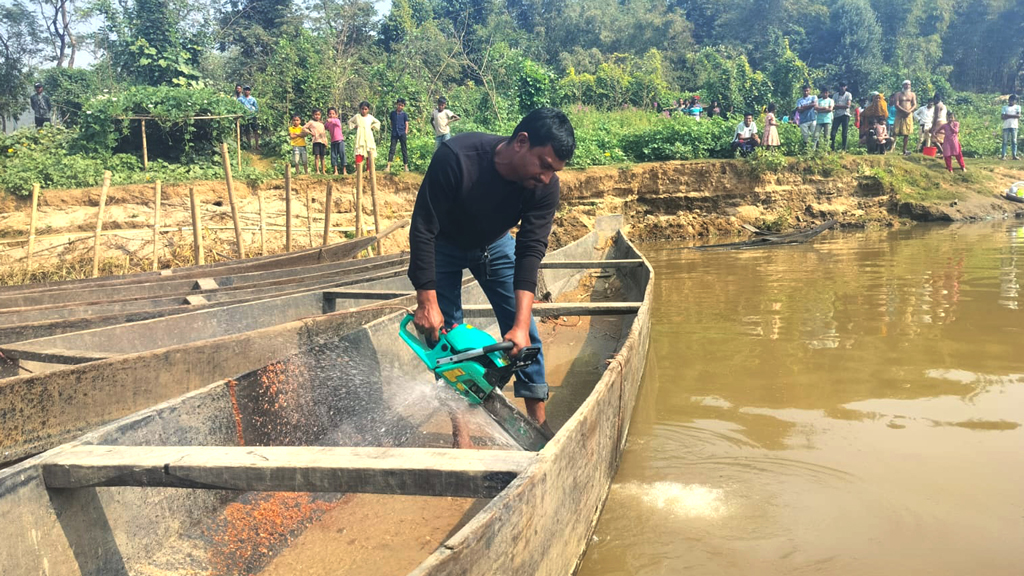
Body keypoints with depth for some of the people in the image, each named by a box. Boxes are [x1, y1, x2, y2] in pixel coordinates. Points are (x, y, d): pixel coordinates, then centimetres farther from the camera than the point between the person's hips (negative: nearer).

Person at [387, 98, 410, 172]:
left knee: (404, 149, 4)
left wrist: (406, 133, -6)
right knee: (392, 149, -4)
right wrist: (392, 129, 10)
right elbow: (391, 122, 16)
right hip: (394, 133, 1)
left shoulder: (404, 114, 1)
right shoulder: (392, 113, 6)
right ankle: (388, 165, -7)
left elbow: (406, 124, 1)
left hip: (402, 133, -1)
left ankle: (406, 166, 8)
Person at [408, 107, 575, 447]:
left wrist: (520, 326, -36)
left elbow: (530, 251, -28)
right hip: (442, 246, -2)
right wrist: (426, 302, -33)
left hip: (494, 244, 3)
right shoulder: (456, 157, -37)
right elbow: (423, 230, -32)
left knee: (524, 336, -4)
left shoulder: (545, 185, -27)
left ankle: (539, 423, 7)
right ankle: (461, 436, 2)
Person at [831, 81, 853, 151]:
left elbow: (848, 105, -5)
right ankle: (832, 149, -3)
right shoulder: (836, 95, 13)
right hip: (837, 115, 2)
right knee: (833, 133, -7)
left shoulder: (848, 94, 5)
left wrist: (838, 106, -6)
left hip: (845, 115, -2)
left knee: (844, 133, -2)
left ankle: (844, 149, 1)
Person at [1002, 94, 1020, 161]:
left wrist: (1008, 115, -6)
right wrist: (1013, 116, -9)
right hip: (1006, 126, 0)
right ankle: (1003, 155, -5)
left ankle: (1014, 155, -1)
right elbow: (1003, 117, 0)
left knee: (1014, 141, -1)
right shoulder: (1005, 107, 13)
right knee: (1004, 141, -3)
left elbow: (1018, 115, -4)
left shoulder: (1017, 107, 12)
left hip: (1014, 126, 0)